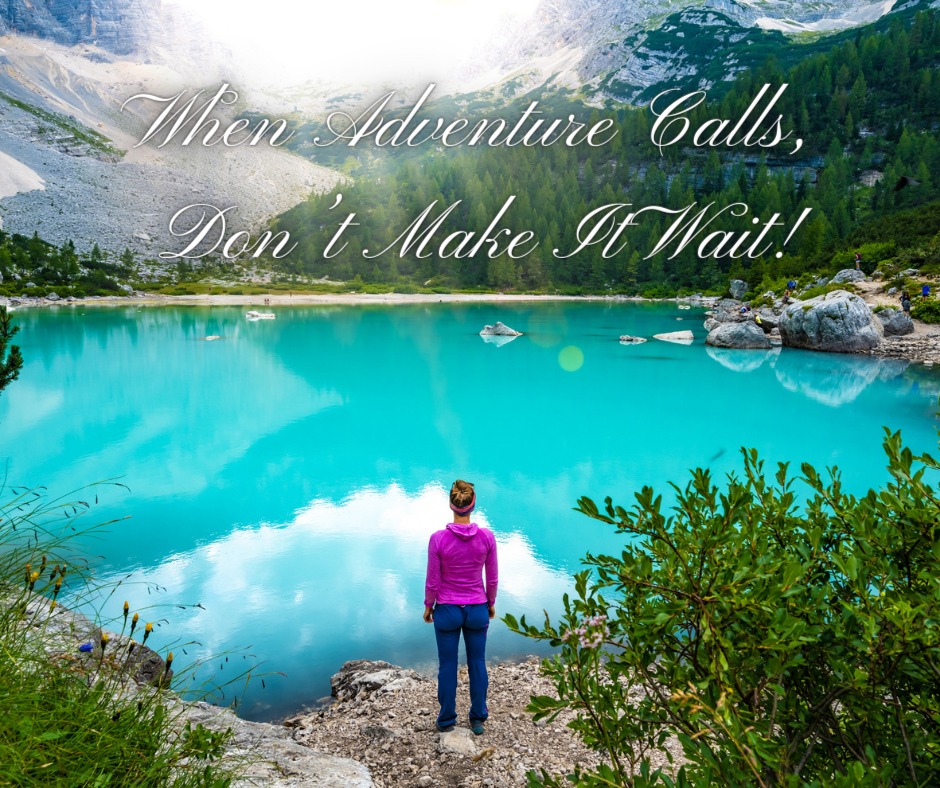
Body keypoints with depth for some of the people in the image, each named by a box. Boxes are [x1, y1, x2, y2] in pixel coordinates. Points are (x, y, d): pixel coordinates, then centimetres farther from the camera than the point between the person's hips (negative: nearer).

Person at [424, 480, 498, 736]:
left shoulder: (438, 539, -19)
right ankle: (478, 719, 28)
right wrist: (491, 604, 14)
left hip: (447, 610, -1)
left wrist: (428, 607, 6)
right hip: (477, 610, 2)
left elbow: (432, 581, -11)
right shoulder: (487, 537, -13)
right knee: (477, 663, 17)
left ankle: (447, 720, 27)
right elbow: (492, 578, -3)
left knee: (448, 665, 14)